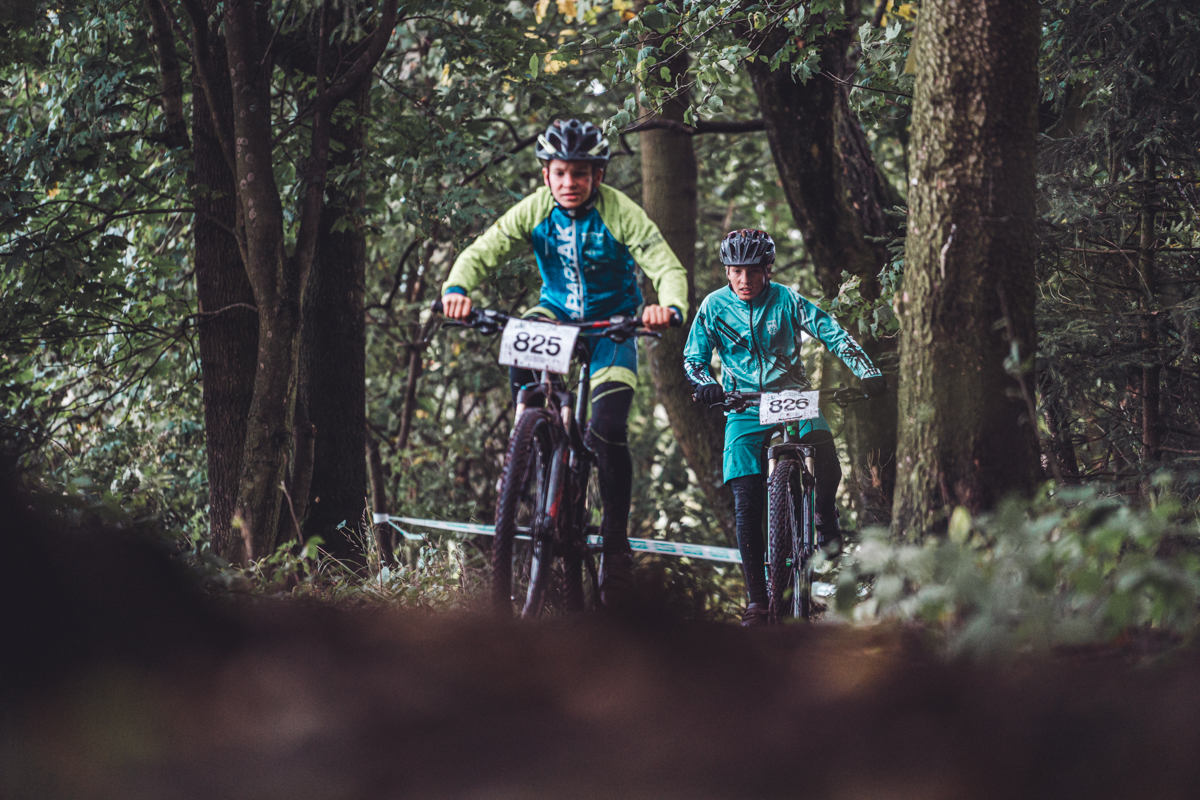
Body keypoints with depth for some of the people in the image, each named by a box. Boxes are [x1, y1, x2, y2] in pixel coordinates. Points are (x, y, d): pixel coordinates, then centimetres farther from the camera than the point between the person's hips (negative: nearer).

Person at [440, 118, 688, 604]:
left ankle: (616, 538, -4)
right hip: (556, 314, 3)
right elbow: (482, 253, -18)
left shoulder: (621, 214, -22)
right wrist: (456, 289, -41)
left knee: (608, 431, -18)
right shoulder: (534, 210, -15)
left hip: (611, 324, -3)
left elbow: (668, 268, -27)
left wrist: (670, 307, -50)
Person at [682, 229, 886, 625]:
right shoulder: (714, 306, -2)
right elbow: (693, 357, 3)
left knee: (828, 468, -28)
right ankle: (757, 599, -3)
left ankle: (825, 518, 6)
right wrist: (705, 384, -19)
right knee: (747, 504, -9)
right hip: (744, 408, 1)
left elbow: (831, 332, -7)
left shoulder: (786, 300, -5)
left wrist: (868, 371, -19)